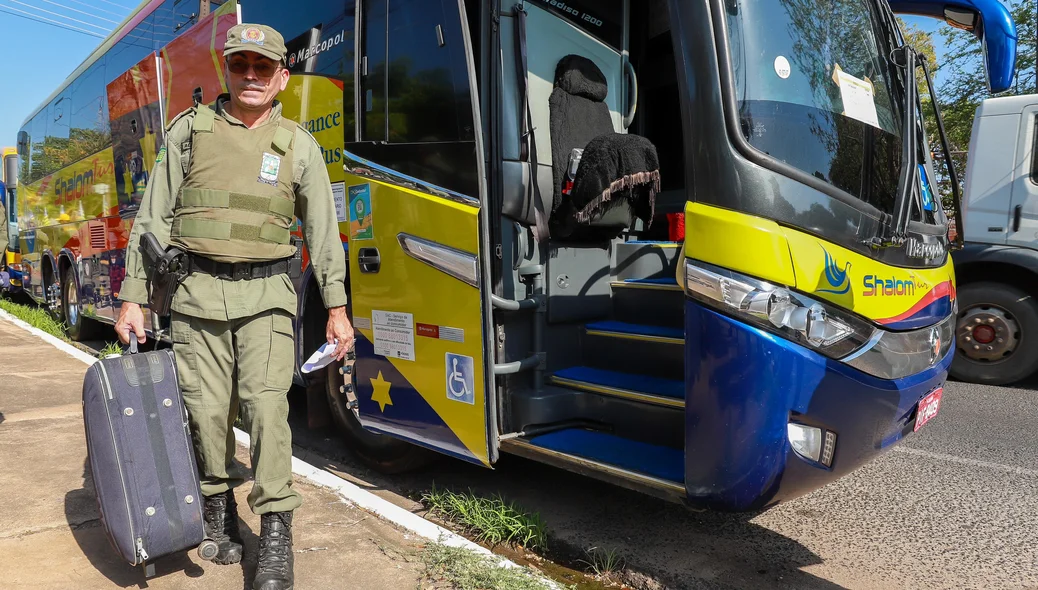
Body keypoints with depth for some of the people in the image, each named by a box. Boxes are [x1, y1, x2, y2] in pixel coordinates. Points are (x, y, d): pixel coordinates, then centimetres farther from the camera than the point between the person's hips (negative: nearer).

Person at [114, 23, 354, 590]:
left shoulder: (299, 145, 5)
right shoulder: (190, 129, 5)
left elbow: (323, 229, 8)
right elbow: (153, 219, 6)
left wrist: (336, 307, 5)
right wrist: (133, 297, 2)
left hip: (266, 295, -1)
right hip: (196, 293, 1)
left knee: (266, 406, -10)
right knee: (206, 410, 5)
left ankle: (276, 540, -1)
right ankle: (219, 511, 28)